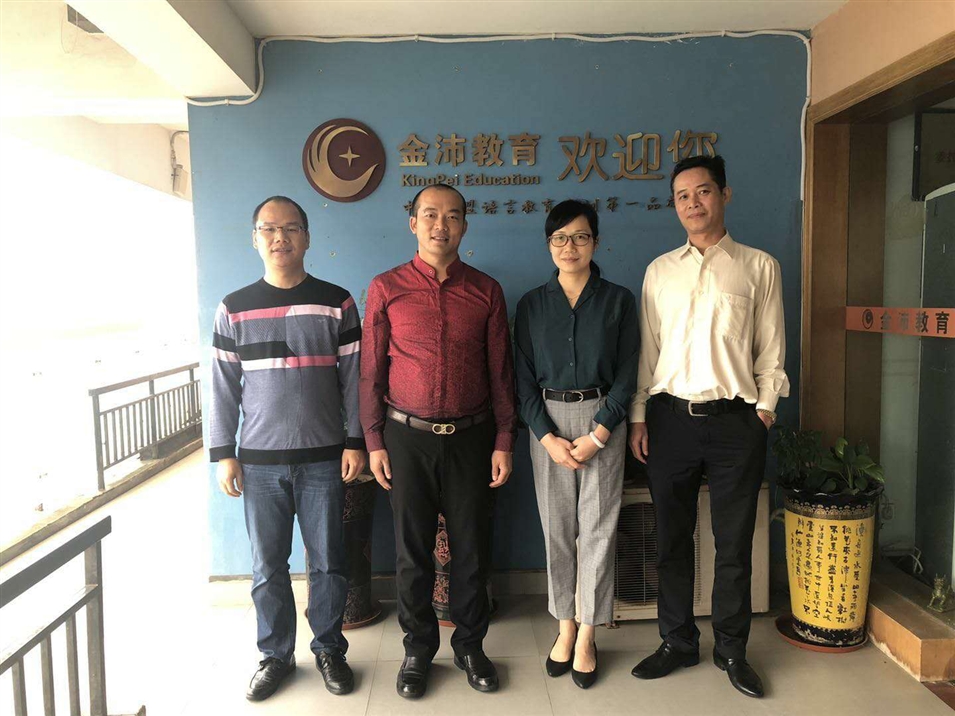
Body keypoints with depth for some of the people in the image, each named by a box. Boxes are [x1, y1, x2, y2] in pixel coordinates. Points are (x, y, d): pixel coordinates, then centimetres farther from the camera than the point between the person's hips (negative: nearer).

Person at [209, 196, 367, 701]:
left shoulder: (336, 303, 1)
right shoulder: (234, 309, 3)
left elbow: (353, 378, 1)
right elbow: (223, 387, 5)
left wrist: (355, 442, -2)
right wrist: (222, 454, 2)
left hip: (324, 457, -1)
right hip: (259, 460, 1)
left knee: (327, 562, 8)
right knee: (267, 565, 10)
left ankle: (329, 649, 27)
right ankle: (275, 654, 29)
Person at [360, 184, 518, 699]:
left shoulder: (486, 290, 4)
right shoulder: (386, 288, 1)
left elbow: (500, 371, 5)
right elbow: (371, 371, 2)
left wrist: (504, 441, 2)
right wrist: (373, 442, -1)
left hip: (470, 437, 1)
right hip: (407, 438, -1)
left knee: (471, 547, 9)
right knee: (412, 549, 9)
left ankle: (469, 645, 30)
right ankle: (418, 647, 29)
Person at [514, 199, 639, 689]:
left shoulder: (618, 300, 1)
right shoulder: (532, 304, 4)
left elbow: (626, 375, -2)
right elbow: (524, 379, 1)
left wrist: (597, 436, -11)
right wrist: (549, 437, -10)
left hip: (602, 421, -1)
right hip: (548, 423, 1)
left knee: (598, 529, 3)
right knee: (556, 528, 8)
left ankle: (587, 636, 18)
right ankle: (565, 627, 25)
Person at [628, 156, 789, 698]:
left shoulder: (759, 267, 4)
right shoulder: (660, 271, 9)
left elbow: (771, 350, 4)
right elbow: (647, 349, 8)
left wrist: (764, 407, -3)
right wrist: (638, 417, 4)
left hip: (735, 420, -2)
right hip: (670, 417, 2)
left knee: (735, 543, 8)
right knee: (672, 539, 11)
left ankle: (732, 649, 27)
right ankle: (679, 643, 28)